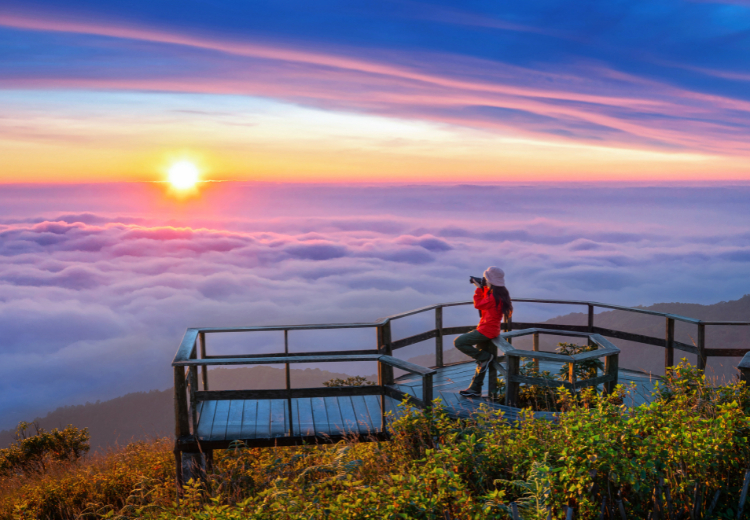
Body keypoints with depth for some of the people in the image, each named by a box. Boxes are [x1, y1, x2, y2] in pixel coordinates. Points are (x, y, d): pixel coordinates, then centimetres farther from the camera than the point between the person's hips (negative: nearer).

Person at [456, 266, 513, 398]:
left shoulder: (493, 297, -23)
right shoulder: (500, 294, 8)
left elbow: (478, 304, -11)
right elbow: (484, 302, 22)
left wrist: (478, 288, -2)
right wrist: (481, 288, 12)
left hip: (486, 331, -10)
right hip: (491, 331, 10)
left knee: (459, 342, -10)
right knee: (482, 361, 14)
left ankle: (485, 357, -3)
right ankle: (475, 390, 21)